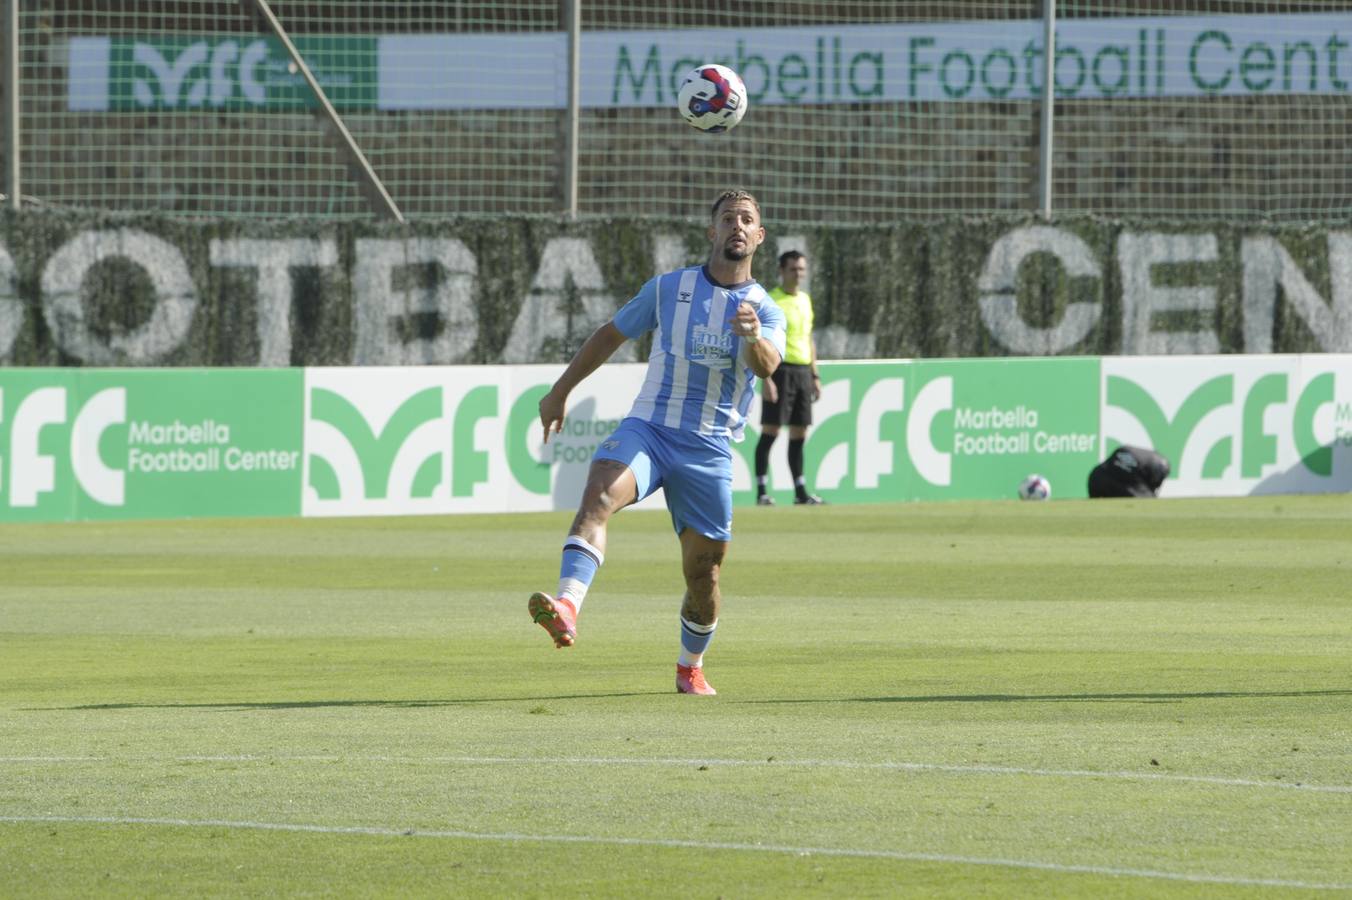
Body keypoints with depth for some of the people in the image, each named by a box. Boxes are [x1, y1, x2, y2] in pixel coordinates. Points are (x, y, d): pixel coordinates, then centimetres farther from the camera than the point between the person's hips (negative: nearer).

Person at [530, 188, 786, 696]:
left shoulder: (765, 311, 3)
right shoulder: (669, 289, 7)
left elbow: (767, 366, -18)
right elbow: (611, 335, 20)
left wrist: (753, 336, -41)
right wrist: (561, 391, 20)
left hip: (709, 451, 0)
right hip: (648, 428, 0)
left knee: (704, 572, 3)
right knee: (599, 495, -31)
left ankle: (691, 667, 30)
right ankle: (567, 608, -49)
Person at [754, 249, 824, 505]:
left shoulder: (805, 300, 16)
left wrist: (815, 375, 18)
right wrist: (766, 378, -19)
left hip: (802, 371, 7)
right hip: (780, 371, -7)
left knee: (799, 434, 7)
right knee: (770, 431, -8)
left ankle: (800, 491, 11)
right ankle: (762, 491, -6)